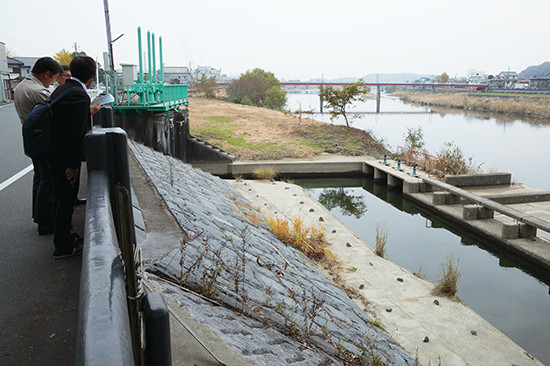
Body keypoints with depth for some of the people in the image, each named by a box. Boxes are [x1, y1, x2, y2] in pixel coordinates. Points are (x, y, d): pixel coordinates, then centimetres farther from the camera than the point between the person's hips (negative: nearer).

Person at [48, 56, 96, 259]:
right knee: (66, 200, 2)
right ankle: (62, 247, 14)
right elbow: (76, 133, -24)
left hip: (54, 153, 9)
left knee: (62, 198, 20)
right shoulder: (80, 96, -21)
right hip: (66, 158, -9)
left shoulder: (60, 89, 9)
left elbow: (57, 122, 13)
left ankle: (63, 236, 36)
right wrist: (73, 164, -21)